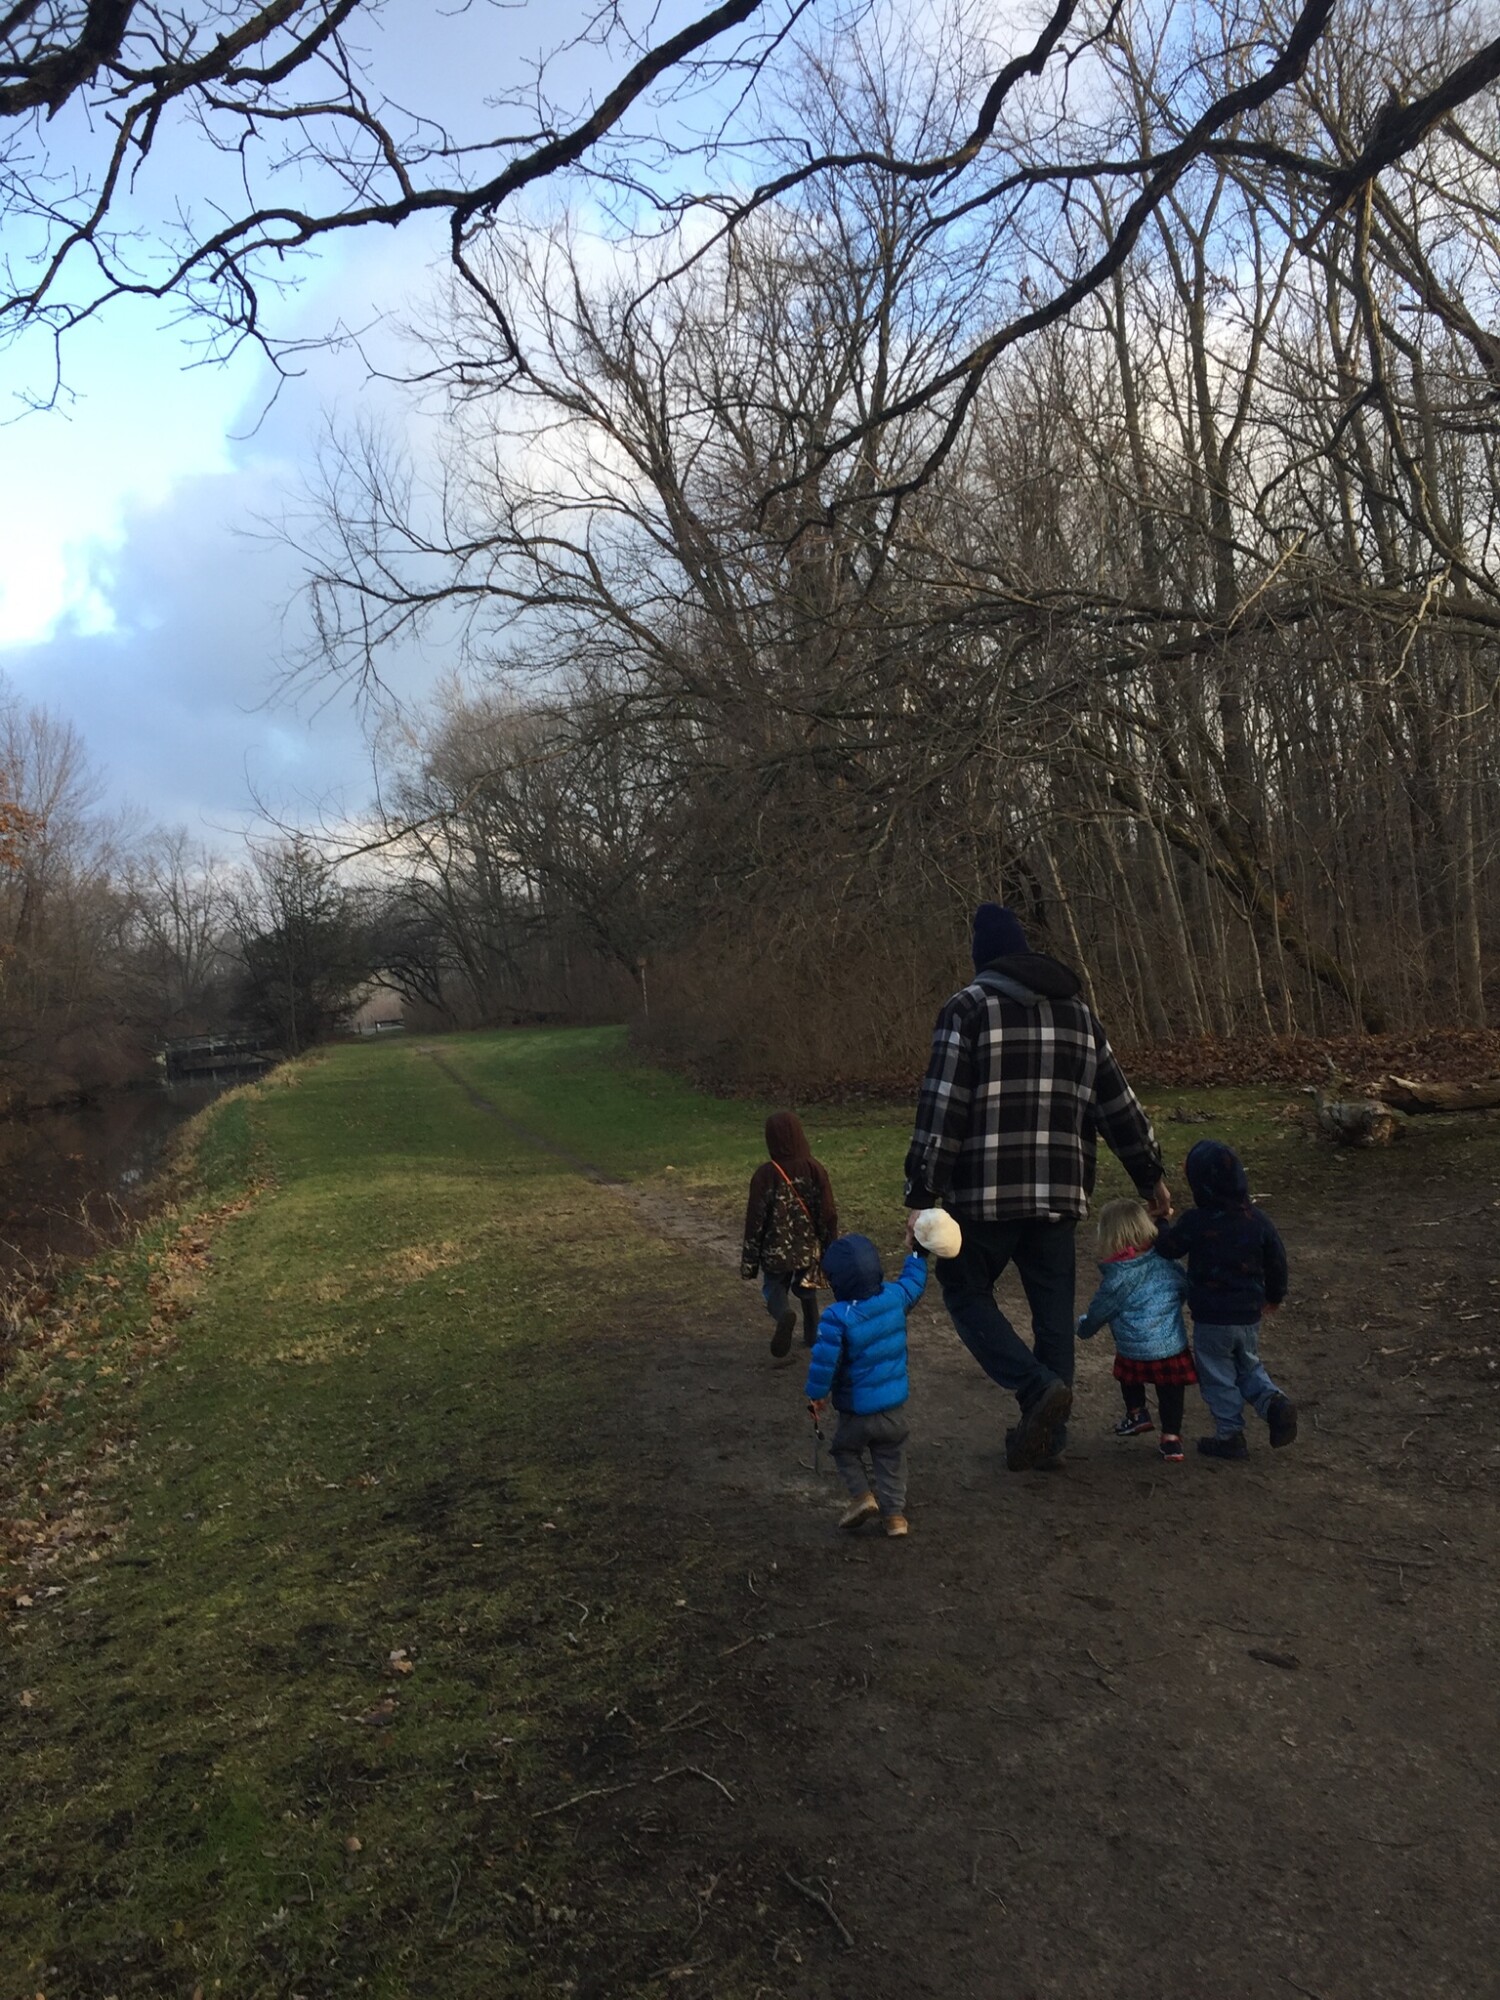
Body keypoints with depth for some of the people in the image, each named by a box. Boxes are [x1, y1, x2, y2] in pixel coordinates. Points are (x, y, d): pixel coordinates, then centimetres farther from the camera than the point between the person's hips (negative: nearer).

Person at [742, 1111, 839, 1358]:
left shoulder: (765, 1174, -17)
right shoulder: (816, 1169, -11)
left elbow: (755, 1220, -11)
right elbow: (829, 1214, -6)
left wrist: (749, 1262, -1)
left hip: (776, 1251, -3)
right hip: (809, 1249, 3)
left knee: (774, 1289, 15)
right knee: (807, 1291, 26)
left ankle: (784, 1314, -16)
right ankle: (812, 1335, 32)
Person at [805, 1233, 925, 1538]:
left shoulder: (837, 1317, -26)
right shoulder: (895, 1297, -11)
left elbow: (824, 1361, -23)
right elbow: (914, 1280, 11)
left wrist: (816, 1395, -6)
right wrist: (917, 1253, 29)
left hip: (857, 1410, -4)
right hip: (895, 1407, 4)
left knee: (845, 1450, 22)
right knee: (890, 1458, 20)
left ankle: (861, 1494, 7)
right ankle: (894, 1512, 19)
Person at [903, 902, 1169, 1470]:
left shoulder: (969, 1008, -5)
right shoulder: (1077, 1011, 13)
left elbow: (941, 1107, -13)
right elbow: (1118, 1103, 16)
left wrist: (921, 1195, -11)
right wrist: (1150, 1177, 25)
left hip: (986, 1193, -5)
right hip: (1059, 1193, 5)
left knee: (966, 1293, 11)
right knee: (1052, 1308, 14)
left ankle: (1038, 1387, -8)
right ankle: (1047, 1435, 21)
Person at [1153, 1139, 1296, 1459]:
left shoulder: (1195, 1222, -18)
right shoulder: (1258, 1221, -4)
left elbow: (1167, 1248, -5)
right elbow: (1277, 1262, 6)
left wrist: (1162, 1225, 15)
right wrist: (1274, 1296, 23)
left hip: (1211, 1319, -5)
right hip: (1249, 1316, 5)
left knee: (1218, 1378, 10)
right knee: (1249, 1367, 25)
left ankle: (1230, 1434, 15)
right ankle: (1274, 1402, 3)